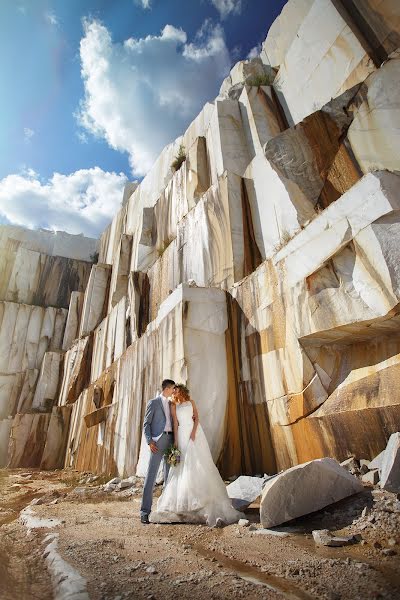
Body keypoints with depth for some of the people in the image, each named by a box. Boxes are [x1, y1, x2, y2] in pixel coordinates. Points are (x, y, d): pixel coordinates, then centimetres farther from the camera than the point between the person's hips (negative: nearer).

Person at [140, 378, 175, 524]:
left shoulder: (171, 403, 16)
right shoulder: (153, 402, -2)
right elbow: (146, 424, -4)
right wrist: (149, 441, -14)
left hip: (171, 440, 6)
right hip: (158, 440, -6)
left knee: (169, 475, 12)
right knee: (151, 475, -5)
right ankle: (145, 511, 3)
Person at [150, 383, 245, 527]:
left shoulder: (191, 402, 11)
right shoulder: (174, 406, 9)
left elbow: (196, 418, 1)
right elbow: (175, 423, -1)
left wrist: (193, 432, -15)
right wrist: (175, 441, -10)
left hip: (195, 433, 0)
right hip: (182, 435, 0)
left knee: (200, 465, -1)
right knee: (183, 467, 1)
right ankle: (184, 502, 9)